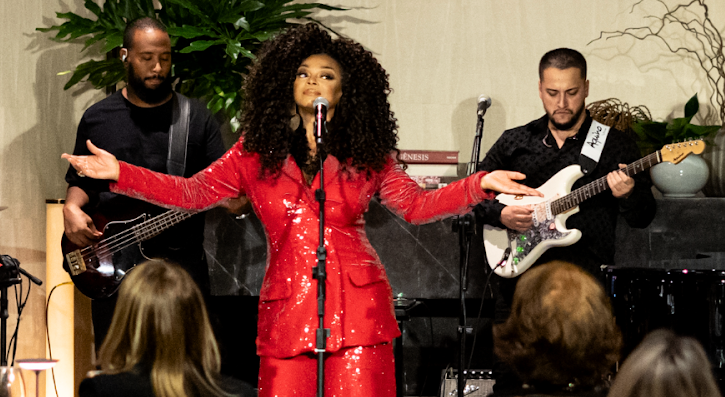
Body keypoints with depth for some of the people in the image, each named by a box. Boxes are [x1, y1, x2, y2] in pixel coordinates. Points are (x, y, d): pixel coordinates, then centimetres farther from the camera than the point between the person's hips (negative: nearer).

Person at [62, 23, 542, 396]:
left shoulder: (366, 157, 11)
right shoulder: (255, 154, 11)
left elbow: (416, 204, 10)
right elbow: (191, 192, 10)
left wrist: (480, 185, -4)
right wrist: (119, 173, 0)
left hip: (356, 303, -1)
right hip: (287, 306, 1)